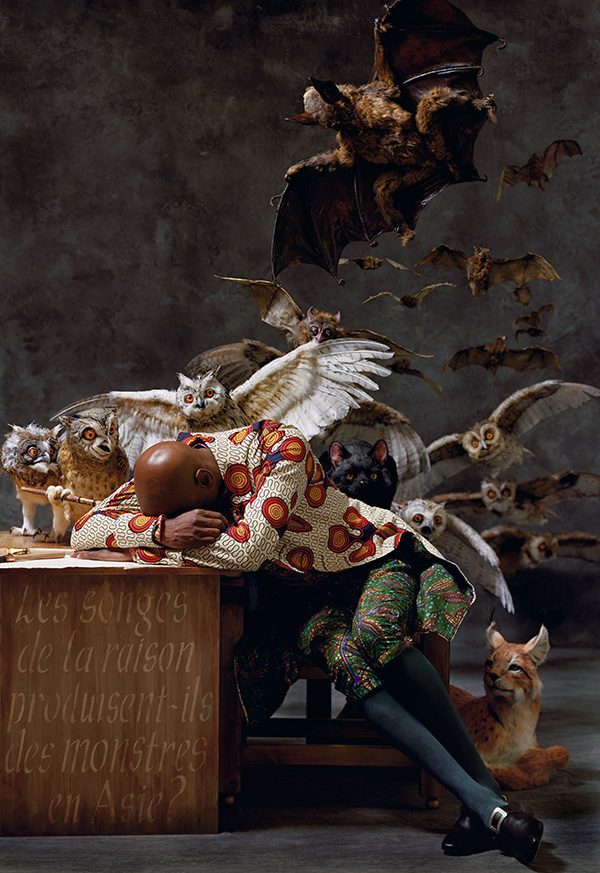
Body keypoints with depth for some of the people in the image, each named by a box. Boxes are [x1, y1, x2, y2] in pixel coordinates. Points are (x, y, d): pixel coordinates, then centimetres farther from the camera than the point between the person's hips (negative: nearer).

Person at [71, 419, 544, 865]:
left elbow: (252, 547, -36)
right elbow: (84, 531, -13)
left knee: (373, 631, -38)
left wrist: (147, 549, -28)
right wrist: (163, 529, -32)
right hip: (304, 596, 4)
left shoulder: (281, 446, -27)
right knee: (339, 653, -30)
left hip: (374, 554, -4)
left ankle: (486, 782, -31)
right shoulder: (168, 472, -9)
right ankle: (484, 805, -37)